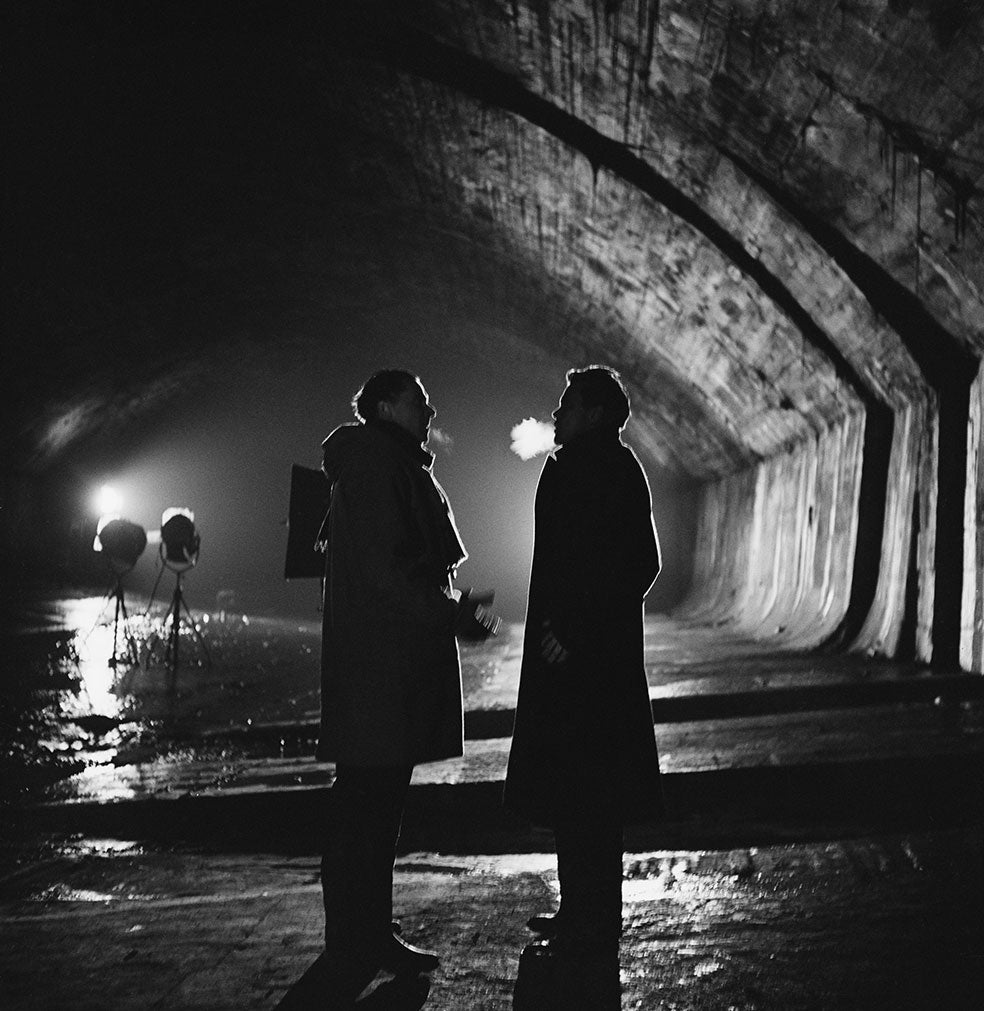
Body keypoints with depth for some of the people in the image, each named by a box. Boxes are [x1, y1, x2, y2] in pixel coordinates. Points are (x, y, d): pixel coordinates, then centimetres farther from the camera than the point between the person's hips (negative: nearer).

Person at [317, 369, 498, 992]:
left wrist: (454, 610, 13)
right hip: (378, 662, -10)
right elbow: (380, 567, -19)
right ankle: (361, 941, 0)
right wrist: (450, 616, -15)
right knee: (369, 798, -6)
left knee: (380, 799, 13)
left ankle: (369, 934, 20)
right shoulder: (374, 464, -11)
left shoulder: (401, 467, 21)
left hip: (398, 661, 10)